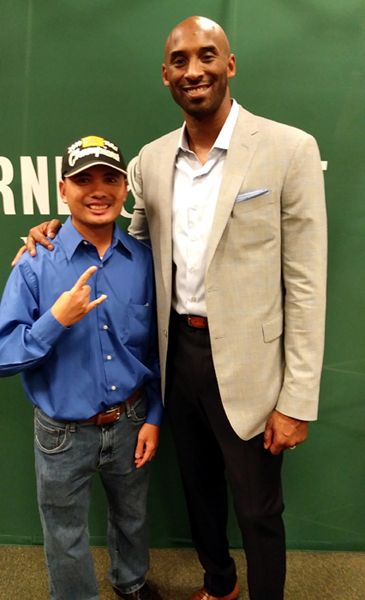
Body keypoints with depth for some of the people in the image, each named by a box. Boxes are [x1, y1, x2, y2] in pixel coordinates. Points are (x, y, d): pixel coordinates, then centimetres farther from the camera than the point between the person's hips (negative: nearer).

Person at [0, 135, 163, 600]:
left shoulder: (144, 261, -8)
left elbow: (157, 349, 2)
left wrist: (153, 417, 1)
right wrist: (56, 320, -29)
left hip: (130, 422, 3)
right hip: (63, 433, -2)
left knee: (132, 517, 27)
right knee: (66, 539, 19)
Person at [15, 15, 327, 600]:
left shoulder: (289, 149, -11)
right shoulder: (151, 159, 4)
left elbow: (306, 283, -12)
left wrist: (297, 400, -12)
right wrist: (65, 229, 1)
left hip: (246, 362, -5)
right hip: (178, 350, 5)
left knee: (257, 509, 13)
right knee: (198, 487, 25)